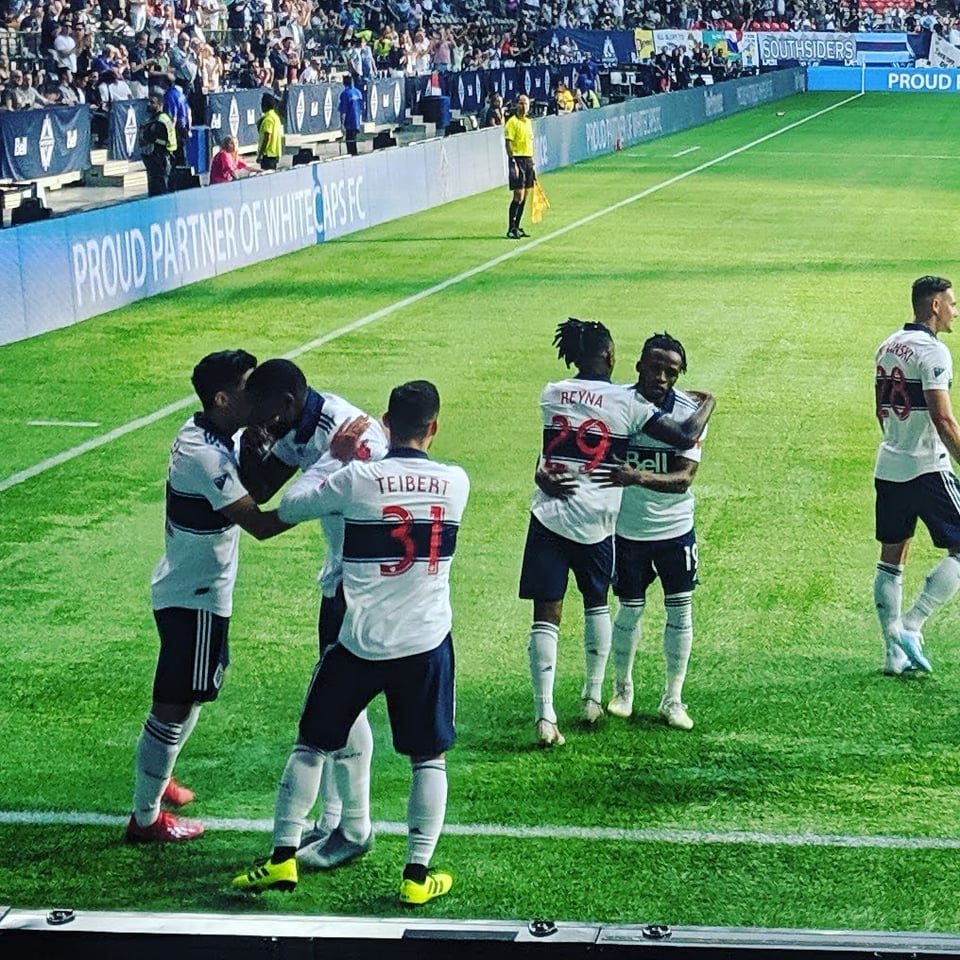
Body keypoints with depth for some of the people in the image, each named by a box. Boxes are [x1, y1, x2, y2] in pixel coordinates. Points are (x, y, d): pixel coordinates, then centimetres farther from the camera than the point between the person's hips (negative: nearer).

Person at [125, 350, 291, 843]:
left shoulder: (200, 434, 3)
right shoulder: (207, 457, -27)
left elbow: (252, 489, 10)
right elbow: (260, 524, -29)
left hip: (186, 589, 10)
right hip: (195, 598, -10)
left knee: (187, 695, 26)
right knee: (175, 706, 1)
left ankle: (157, 779, 43)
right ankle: (146, 818, 12)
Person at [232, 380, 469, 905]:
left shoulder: (357, 480, -12)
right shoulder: (456, 483, -4)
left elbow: (289, 507, 0)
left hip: (360, 644, -1)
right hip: (427, 643, 1)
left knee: (312, 744, 15)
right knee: (429, 757, 14)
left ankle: (283, 857, 15)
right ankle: (418, 873, 10)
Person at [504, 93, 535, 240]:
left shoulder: (528, 122, 16)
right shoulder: (512, 122, -9)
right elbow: (508, 143, -14)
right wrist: (513, 163, -21)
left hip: (528, 160, 8)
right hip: (518, 159, -8)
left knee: (524, 196, 8)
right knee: (518, 196, -11)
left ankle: (517, 227, 15)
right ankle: (511, 229, -8)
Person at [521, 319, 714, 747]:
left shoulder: (551, 394, 7)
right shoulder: (627, 402, -5)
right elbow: (686, 438, -6)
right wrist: (708, 403, 13)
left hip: (548, 516, 1)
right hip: (595, 523, -1)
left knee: (546, 614, 0)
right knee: (596, 603, 22)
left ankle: (545, 715, -8)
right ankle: (592, 698, 29)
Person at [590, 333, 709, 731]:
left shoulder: (689, 411, -16)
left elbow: (683, 478, -24)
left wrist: (638, 478, -42)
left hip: (675, 527, 0)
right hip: (628, 528, 0)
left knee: (680, 609, 5)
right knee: (630, 609, 10)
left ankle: (673, 698, 19)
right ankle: (622, 688, 31)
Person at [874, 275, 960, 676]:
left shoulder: (887, 346, 10)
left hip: (889, 466, 9)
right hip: (927, 469, -8)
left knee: (891, 557, 11)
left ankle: (894, 652, 14)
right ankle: (910, 627, -6)